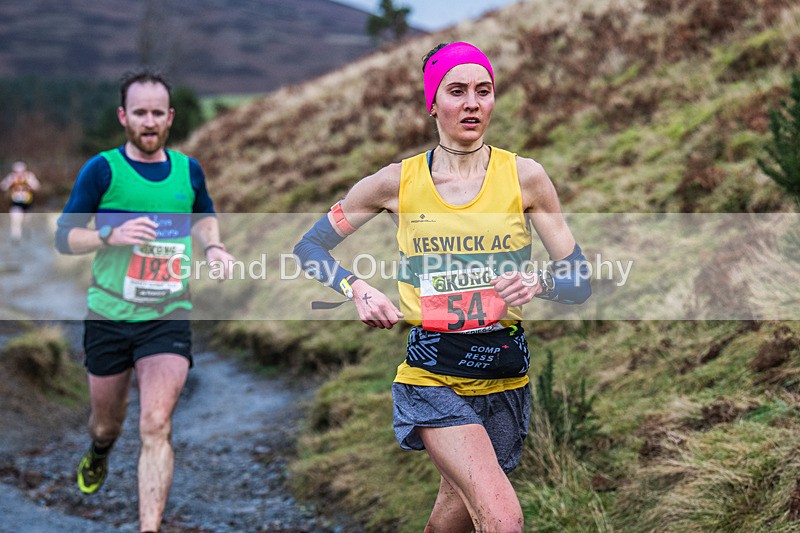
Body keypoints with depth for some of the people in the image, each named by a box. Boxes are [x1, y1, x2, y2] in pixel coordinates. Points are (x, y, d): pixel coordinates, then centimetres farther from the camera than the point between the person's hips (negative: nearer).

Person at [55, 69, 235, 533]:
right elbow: (64, 237, -3)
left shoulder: (188, 170, 5)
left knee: (156, 424, -16)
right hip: (109, 316, 0)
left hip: (169, 317, 0)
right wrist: (113, 236, -21)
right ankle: (99, 454, 55)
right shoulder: (102, 169, -5)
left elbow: (205, 216, 25)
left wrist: (213, 246, 4)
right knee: (107, 421, 17)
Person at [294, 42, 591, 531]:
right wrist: (358, 289, -9)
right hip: (432, 374, -2)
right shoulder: (398, 182, -2)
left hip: (506, 377, 2)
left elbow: (580, 283, 0)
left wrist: (538, 282, -22)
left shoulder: (526, 177, -1)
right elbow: (309, 247, 9)